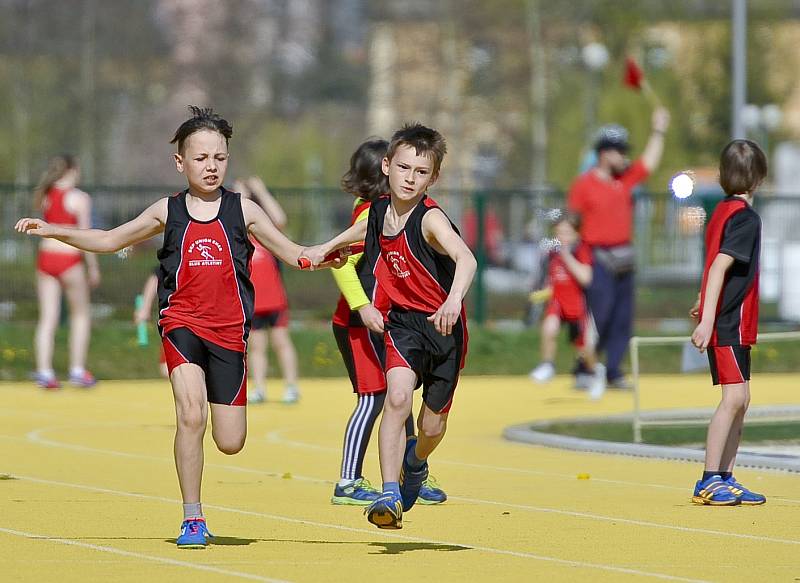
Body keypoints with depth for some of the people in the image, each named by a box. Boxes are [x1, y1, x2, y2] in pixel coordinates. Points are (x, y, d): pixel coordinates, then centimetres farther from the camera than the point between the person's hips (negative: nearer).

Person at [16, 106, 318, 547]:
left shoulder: (243, 210, 4)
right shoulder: (167, 212, 6)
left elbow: (292, 253, 6)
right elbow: (110, 241, 15)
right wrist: (53, 231, 6)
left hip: (228, 329, 1)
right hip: (181, 323, -1)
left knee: (230, 443, 0)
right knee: (191, 416, -21)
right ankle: (192, 519, -10)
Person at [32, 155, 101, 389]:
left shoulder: (44, 196, 7)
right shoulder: (80, 198, -8)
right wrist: (93, 267, -3)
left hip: (45, 256, 4)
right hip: (69, 259, -4)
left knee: (47, 318, 5)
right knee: (81, 314, 12)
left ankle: (44, 371, -3)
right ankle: (77, 370, 10)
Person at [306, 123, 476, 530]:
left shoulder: (431, 219, -22)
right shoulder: (379, 211, -2)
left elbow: (466, 259, -40)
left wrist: (453, 300, -57)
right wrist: (328, 247, 29)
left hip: (443, 325, -3)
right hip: (403, 321, 3)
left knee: (432, 427, 10)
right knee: (397, 397, -24)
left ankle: (416, 462, 47)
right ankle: (390, 495, -23)